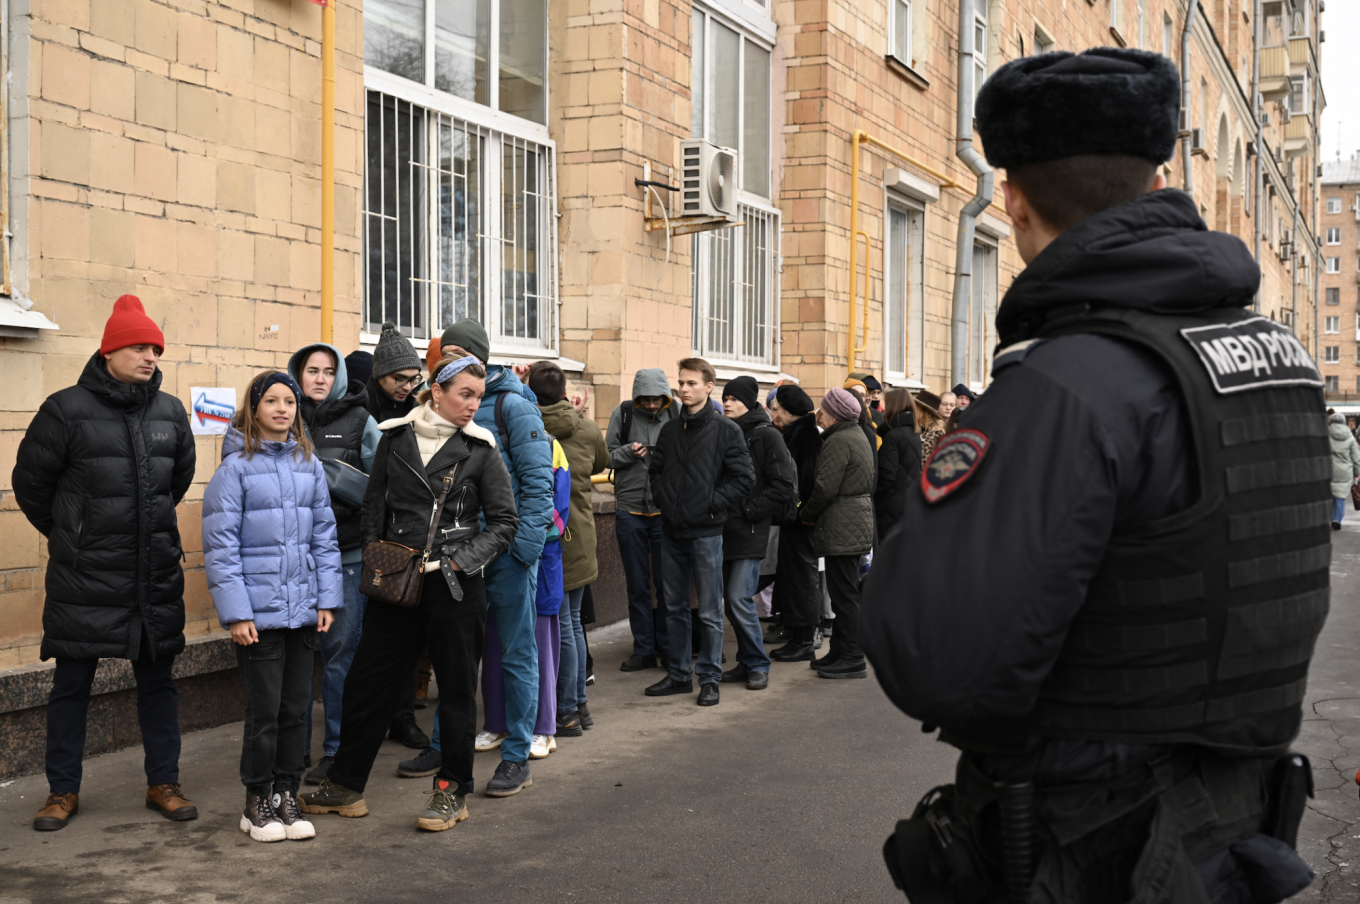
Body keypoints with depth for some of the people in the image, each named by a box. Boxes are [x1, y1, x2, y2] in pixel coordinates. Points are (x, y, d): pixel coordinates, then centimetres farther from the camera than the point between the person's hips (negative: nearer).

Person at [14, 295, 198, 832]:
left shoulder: (170, 411, 5)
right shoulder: (67, 409, -7)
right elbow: (29, 482, 3)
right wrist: (68, 535, 11)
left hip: (157, 575, 4)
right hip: (83, 579, -3)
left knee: (157, 678, 11)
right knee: (72, 683, 6)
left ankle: (163, 783, 22)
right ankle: (63, 791, 20)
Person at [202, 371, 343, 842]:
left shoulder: (309, 464, 7)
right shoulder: (236, 467, -6)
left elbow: (324, 536, 11)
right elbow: (220, 546, -8)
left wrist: (327, 599, 5)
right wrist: (236, 612, -12)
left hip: (303, 609, 4)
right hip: (259, 611, -4)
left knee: (296, 707, 10)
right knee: (265, 709, 1)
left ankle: (287, 794, 23)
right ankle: (258, 801, 16)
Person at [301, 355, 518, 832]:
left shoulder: (480, 448, -1)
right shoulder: (396, 436, 5)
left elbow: (505, 521, 0)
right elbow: (374, 502, 12)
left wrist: (462, 560, -9)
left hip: (454, 585, -2)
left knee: (456, 687, 6)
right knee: (367, 681, 7)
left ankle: (452, 791, 20)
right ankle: (345, 784, 21)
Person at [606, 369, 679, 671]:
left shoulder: (678, 415, -1)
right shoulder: (623, 414, 1)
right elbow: (606, 456, 4)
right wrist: (628, 453, -14)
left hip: (666, 510, -1)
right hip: (630, 509, 1)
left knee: (667, 584, 5)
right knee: (637, 584, 9)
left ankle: (668, 648, 17)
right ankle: (644, 649, 18)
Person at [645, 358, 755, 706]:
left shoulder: (725, 431, -7)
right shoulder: (670, 429, 9)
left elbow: (744, 479, -9)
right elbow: (655, 469, 19)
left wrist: (710, 505, -12)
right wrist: (663, 500, 3)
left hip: (705, 533, -5)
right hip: (671, 532, 5)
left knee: (710, 612, 2)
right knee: (675, 608, 13)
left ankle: (709, 678, 12)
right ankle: (679, 674, 24)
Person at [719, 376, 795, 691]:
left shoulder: (767, 436, -6)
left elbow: (783, 487, -10)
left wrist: (747, 510, -12)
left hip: (749, 532, -6)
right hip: (723, 531, 6)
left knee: (740, 599, -11)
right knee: (730, 600, 9)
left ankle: (758, 665, 3)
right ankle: (747, 662, 21)